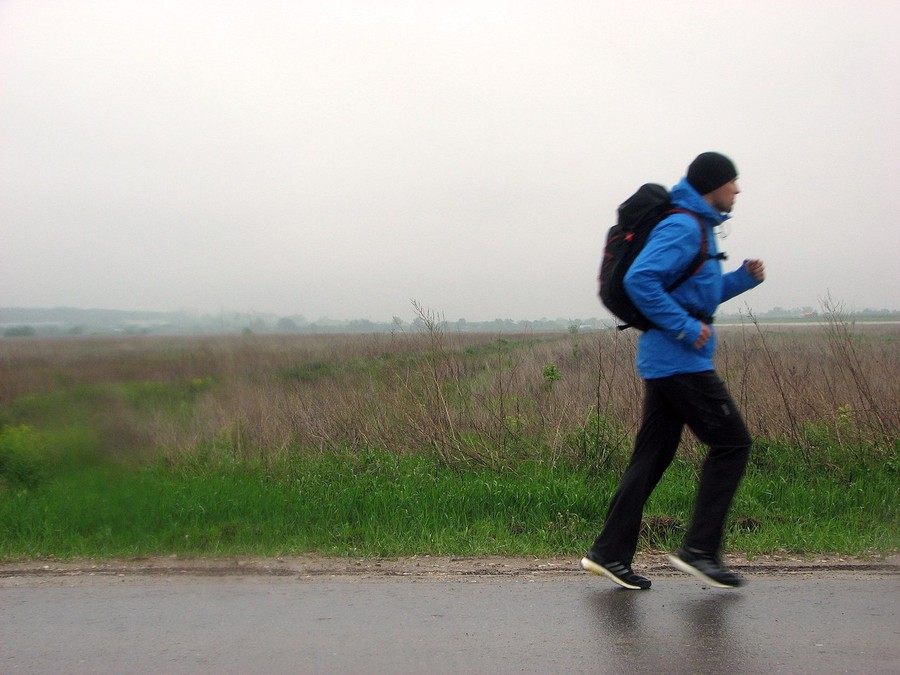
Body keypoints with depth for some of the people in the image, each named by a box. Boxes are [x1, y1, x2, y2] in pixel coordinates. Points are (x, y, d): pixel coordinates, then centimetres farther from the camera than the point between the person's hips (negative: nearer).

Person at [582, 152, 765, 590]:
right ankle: (700, 549, 1)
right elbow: (640, 280, -23)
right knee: (731, 443, -3)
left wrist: (743, 278, 14)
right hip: (680, 361, -10)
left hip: (664, 363, 10)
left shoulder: (699, 228, 21)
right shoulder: (682, 227, -12)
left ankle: (610, 553, 11)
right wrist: (685, 327, -21)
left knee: (651, 458, 9)